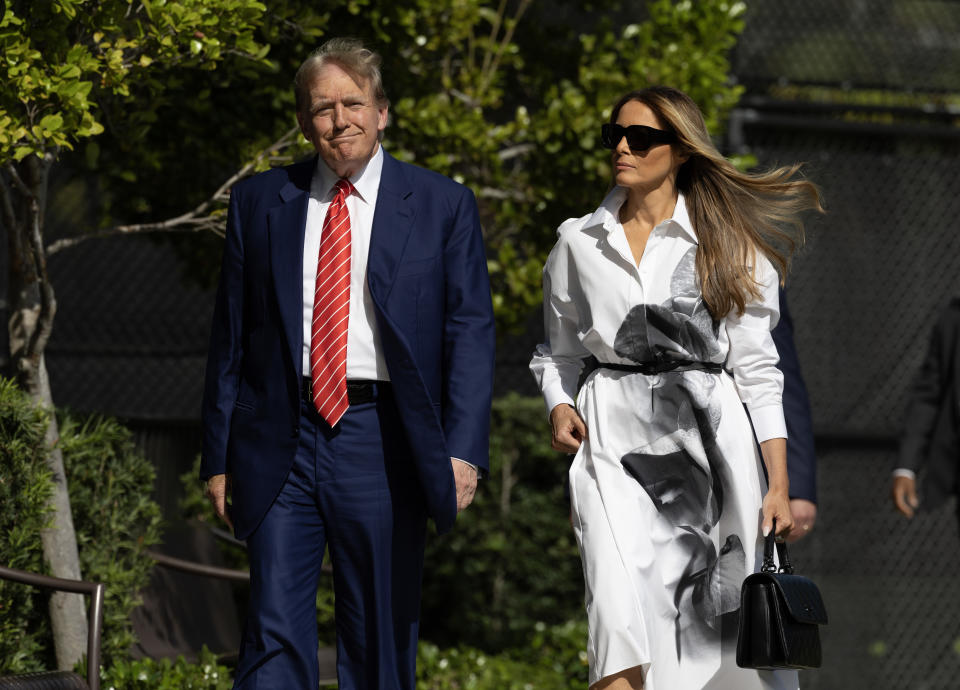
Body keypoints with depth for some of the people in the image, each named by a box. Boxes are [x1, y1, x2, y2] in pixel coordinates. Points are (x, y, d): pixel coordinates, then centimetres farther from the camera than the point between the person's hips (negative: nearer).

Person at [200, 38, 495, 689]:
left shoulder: (443, 206, 5)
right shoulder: (258, 202, 10)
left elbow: (472, 334, 0)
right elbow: (231, 336, 12)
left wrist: (463, 450, -11)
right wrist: (219, 455, 7)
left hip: (382, 441, -1)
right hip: (283, 439, 1)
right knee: (276, 631, -6)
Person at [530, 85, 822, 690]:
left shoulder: (728, 245, 7)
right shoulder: (579, 243, 12)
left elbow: (757, 369, 3)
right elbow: (559, 350, 22)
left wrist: (779, 486, -2)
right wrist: (559, 405, -1)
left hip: (706, 436, 0)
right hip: (614, 437, 0)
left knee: (715, 637, -1)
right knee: (623, 620, -18)